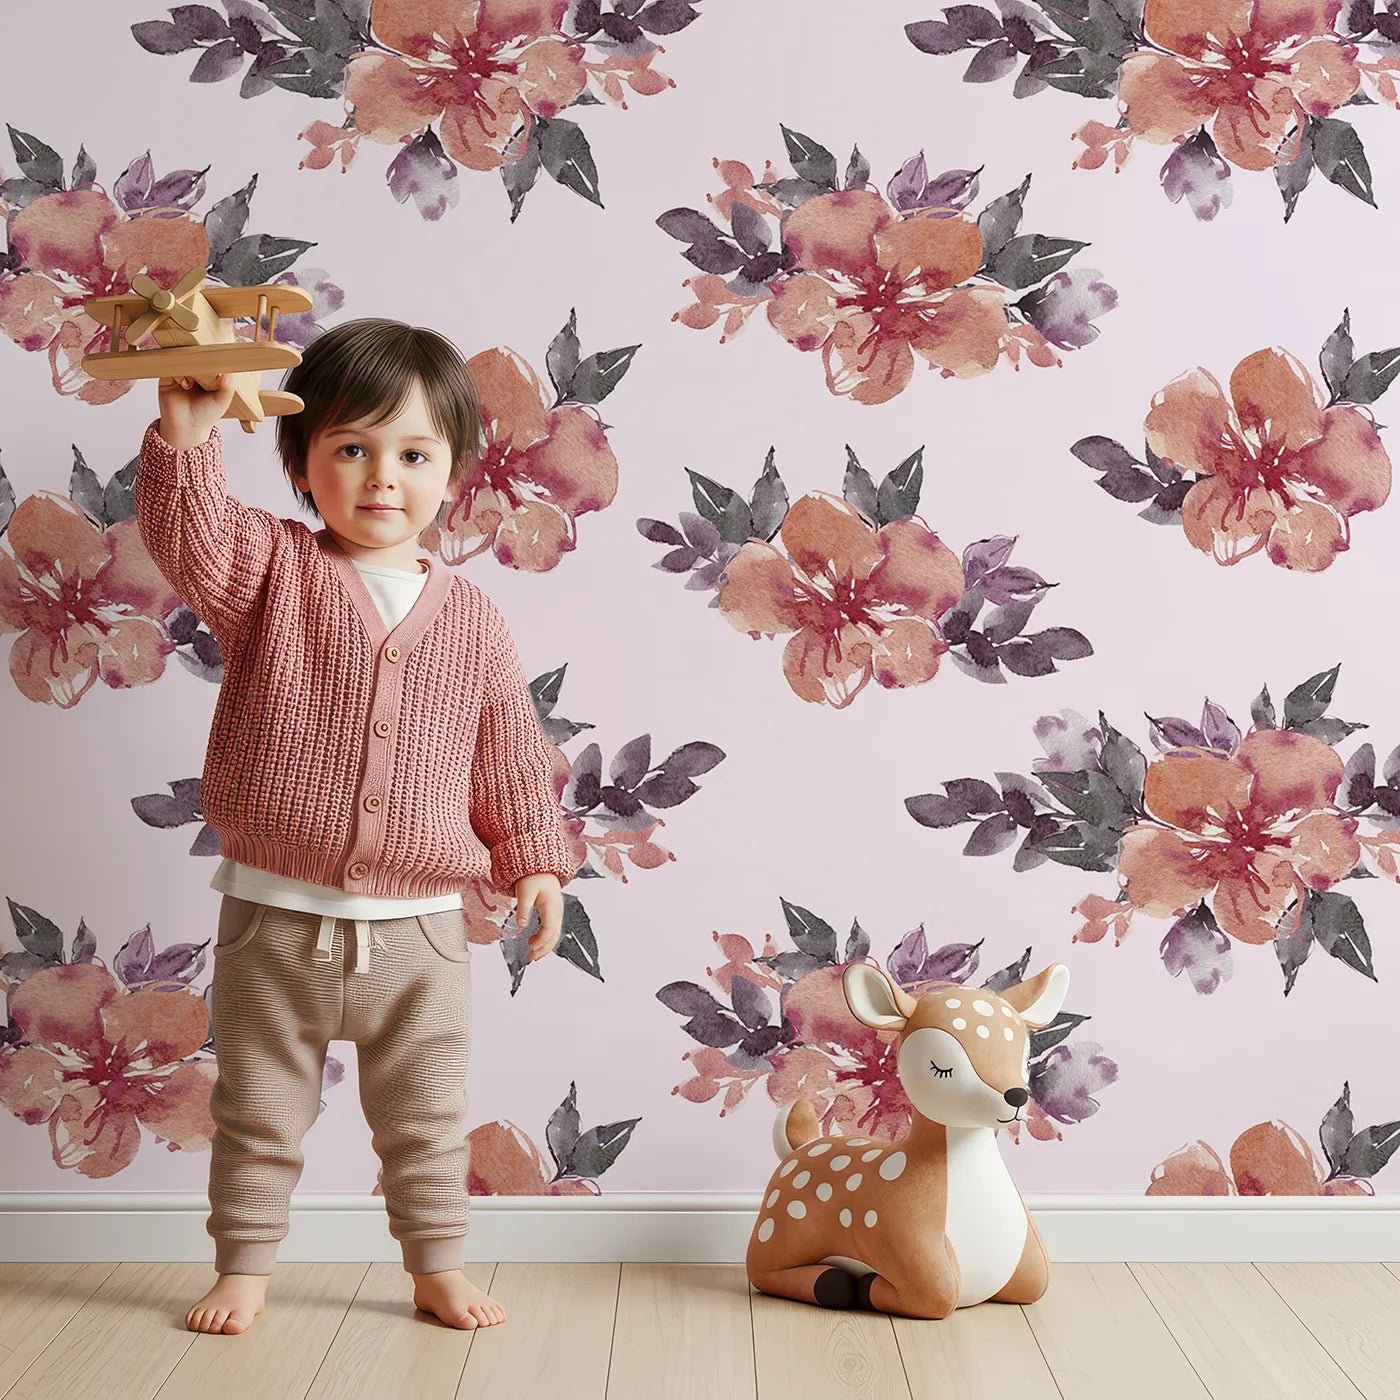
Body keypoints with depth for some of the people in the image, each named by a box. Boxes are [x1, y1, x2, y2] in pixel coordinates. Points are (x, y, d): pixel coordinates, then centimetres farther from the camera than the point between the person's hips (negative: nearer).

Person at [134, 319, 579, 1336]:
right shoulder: (271, 572, -4)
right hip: (277, 920, -1)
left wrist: (535, 859, 6)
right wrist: (187, 436, -40)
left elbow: (510, 756, 8)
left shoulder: (473, 621, 1)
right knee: (258, 1114, 14)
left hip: (421, 930, 2)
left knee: (427, 1120, 15)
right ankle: (246, 1264, 32)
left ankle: (439, 1267, 33)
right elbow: (190, 537, -25)